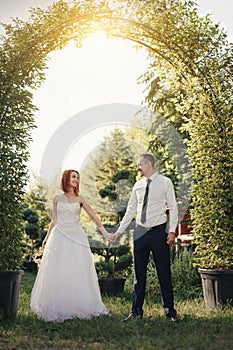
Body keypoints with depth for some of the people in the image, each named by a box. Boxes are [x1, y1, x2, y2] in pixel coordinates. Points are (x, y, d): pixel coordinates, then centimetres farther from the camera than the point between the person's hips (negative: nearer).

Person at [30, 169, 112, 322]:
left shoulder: (80, 199, 8)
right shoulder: (58, 199, 9)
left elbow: (93, 216, 2)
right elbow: (54, 221, 14)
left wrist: (105, 232, -7)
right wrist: (47, 238, 14)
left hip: (76, 236, 0)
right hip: (59, 237, 0)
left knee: (79, 272, -1)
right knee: (58, 272, 0)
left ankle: (80, 306, 8)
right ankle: (57, 308, 9)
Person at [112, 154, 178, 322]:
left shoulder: (165, 182, -2)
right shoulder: (138, 185, 10)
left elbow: (173, 207, -2)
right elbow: (130, 210, 14)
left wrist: (172, 231, -10)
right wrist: (120, 231, 11)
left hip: (159, 232, -4)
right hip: (140, 232, 4)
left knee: (164, 273, 2)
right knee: (139, 273, 8)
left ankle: (170, 310, 14)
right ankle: (137, 310, 17)